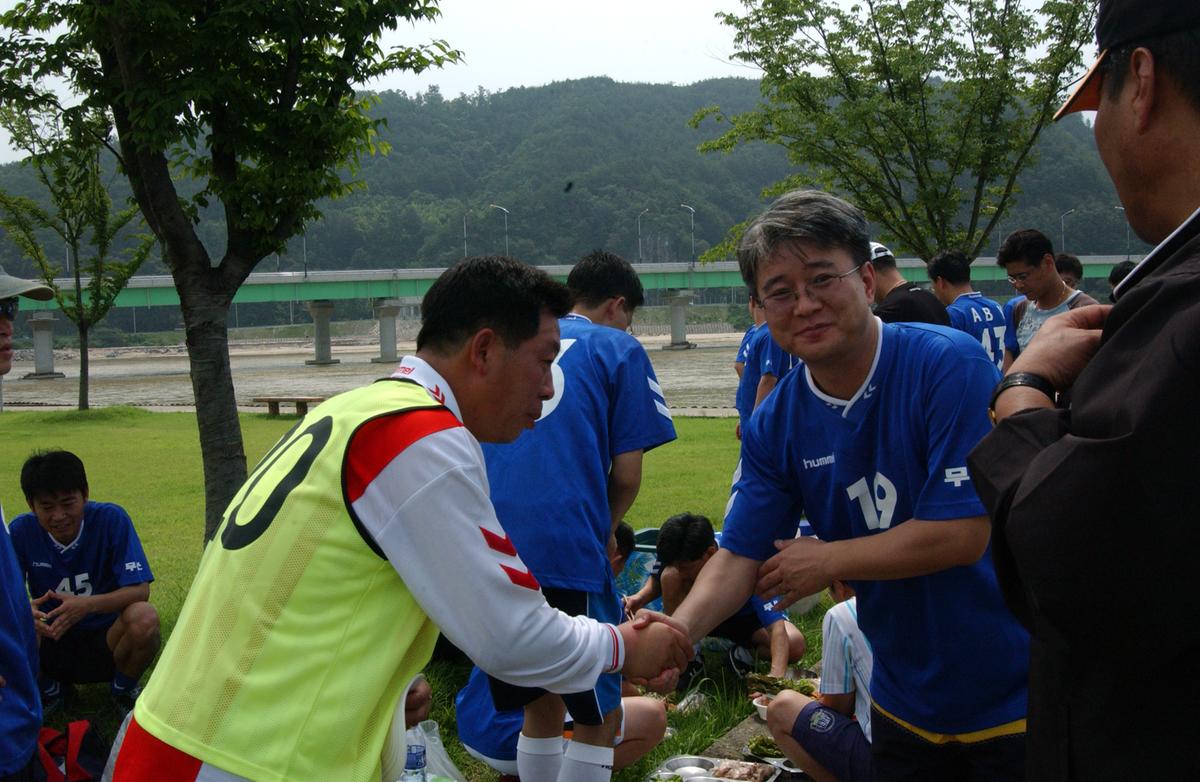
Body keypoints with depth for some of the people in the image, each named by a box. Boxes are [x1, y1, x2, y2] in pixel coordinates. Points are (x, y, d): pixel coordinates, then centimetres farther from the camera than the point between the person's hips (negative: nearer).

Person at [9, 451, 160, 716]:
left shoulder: (111, 519, -16)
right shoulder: (21, 530, -9)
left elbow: (140, 590, -20)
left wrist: (88, 605, -38)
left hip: (107, 640, -2)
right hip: (51, 641, 2)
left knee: (143, 617, -33)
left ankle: (123, 689, 1)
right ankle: (49, 687, 6)